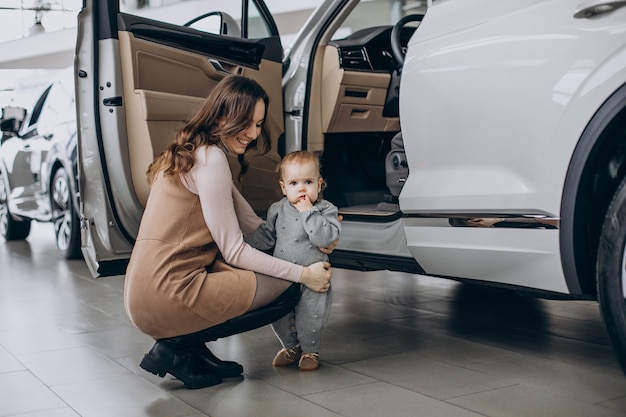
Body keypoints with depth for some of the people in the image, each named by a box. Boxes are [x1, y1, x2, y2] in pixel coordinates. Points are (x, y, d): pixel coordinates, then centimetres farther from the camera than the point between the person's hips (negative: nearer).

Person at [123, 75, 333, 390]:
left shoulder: (194, 152, 17)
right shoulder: (210, 159, -14)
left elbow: (253, 225, 16)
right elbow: (235, 251, -13)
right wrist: (303, 274, -8)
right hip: (167, 295, -9)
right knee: (288, 289, -2)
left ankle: (193, 348, 9)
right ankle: (177, 347, -3)